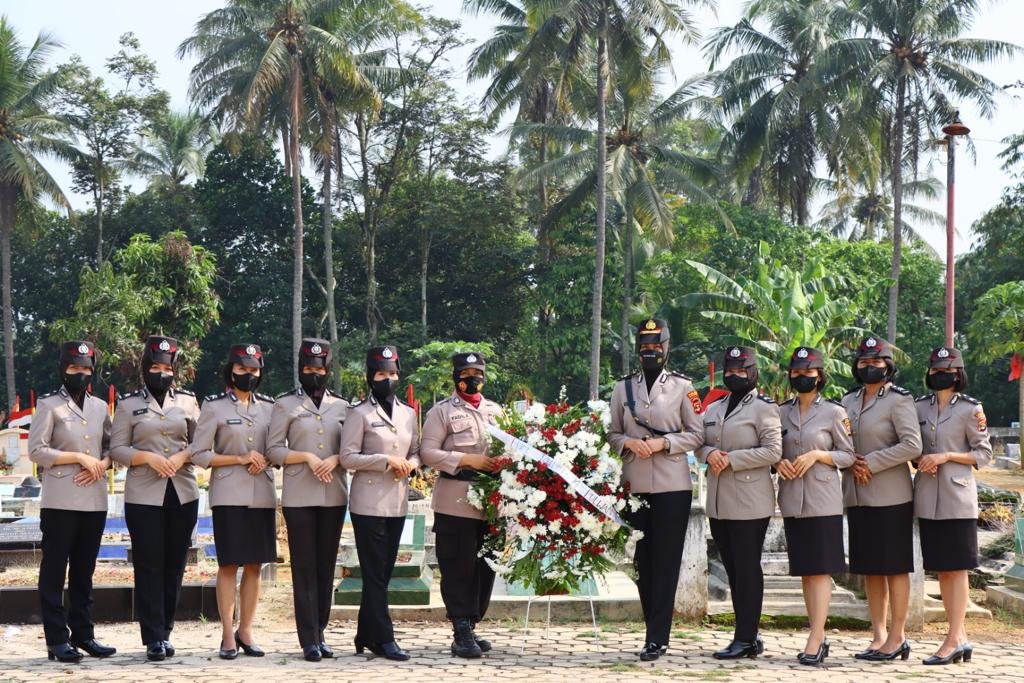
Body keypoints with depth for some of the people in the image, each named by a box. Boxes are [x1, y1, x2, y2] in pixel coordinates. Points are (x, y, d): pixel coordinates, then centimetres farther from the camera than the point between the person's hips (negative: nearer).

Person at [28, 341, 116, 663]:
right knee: (54, 570, -1)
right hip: (60, 501, -5)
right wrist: (79, 458, -14)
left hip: (95, 500, 5)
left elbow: (111, 446, 18)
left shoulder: (100, 407, 13)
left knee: (84, 570, 11)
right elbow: (36, 451, -8)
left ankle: (82, 634, 19)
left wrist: (101, 464, -4)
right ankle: (57, 639, 3)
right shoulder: (49, 405, -2)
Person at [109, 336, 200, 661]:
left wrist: (181, 457, -10)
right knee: (149, 567, -3)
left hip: (183, 494, 2)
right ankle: (153, 638, 0)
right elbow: (117, 449, 0)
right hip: (144, 497, -2)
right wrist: (149, 457, -15)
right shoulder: (129, 404, 5)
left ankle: (165, 632, 17)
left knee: (174, 565, 7)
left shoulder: (188, 401, 10)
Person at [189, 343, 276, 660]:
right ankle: (228, 636, 2)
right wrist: (240, 459, -11)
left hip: (261, 494, 4)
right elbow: (199, 454, -3)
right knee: (229, 564, -3)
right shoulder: (214, 406, -1)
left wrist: (263, 460, -6)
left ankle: (245, 631, 14)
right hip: (228, 494, -4)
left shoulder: (269, 406, 10)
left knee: (254, 564, 5)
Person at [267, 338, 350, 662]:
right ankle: (309, 639, 0)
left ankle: (319, 633, 15)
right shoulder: (285, 404, 4)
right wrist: (306, 457, -14)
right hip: (299, 496, -3)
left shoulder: (341, 406, 10)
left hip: (333, 496, 3)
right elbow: (273, 450, 0)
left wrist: (334, 459, -10)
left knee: (326, 566, 7)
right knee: (304, 568, -2)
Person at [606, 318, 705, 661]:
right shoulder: (622, 387, 10)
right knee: (642, 561, 8)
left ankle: (657, 638, 0)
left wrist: (663, 443, -13)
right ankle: (655, 631, 18)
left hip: (672, 486, -3)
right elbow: (612, 433, 12)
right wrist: (628, 442, -9)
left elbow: (697, 434, 1)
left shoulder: (682, 386, 2)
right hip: (634, 486, 3)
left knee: (666, 562, -2)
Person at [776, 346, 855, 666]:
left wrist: (818, 454, -15)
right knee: (804, 570, 7)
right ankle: (820, 638, 14)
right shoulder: (781, 412, 11)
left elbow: (848, 455, 0)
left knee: (821, 569, -7)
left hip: (823, 500, -5)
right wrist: (778, 462, -4)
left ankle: (815, 640, -10)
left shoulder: (834, 412, -1)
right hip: (792, 500, 5)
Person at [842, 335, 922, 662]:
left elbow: (912, 445, -15)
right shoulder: (848, 401, 14)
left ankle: (897, 638, 4)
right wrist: (852, 463, -4)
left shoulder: (899, 399, -6)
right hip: (857, 497, 7)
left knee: (895, 567, -1)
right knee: (869, 569, 10)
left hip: (890, 497, -7)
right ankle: (878, 636, 17)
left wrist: (871, 463, -15)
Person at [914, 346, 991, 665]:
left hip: (957, 497, -5)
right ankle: (960, 639, 14)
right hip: (928, 498, 5)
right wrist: (921, 460, -4)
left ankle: (953, 639, -4)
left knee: (957, 568, -4)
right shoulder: (919, 407, 11)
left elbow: (984, 453, -2)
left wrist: (946, 456, -14)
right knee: (941, 569, 8)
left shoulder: (971, 408, -2)